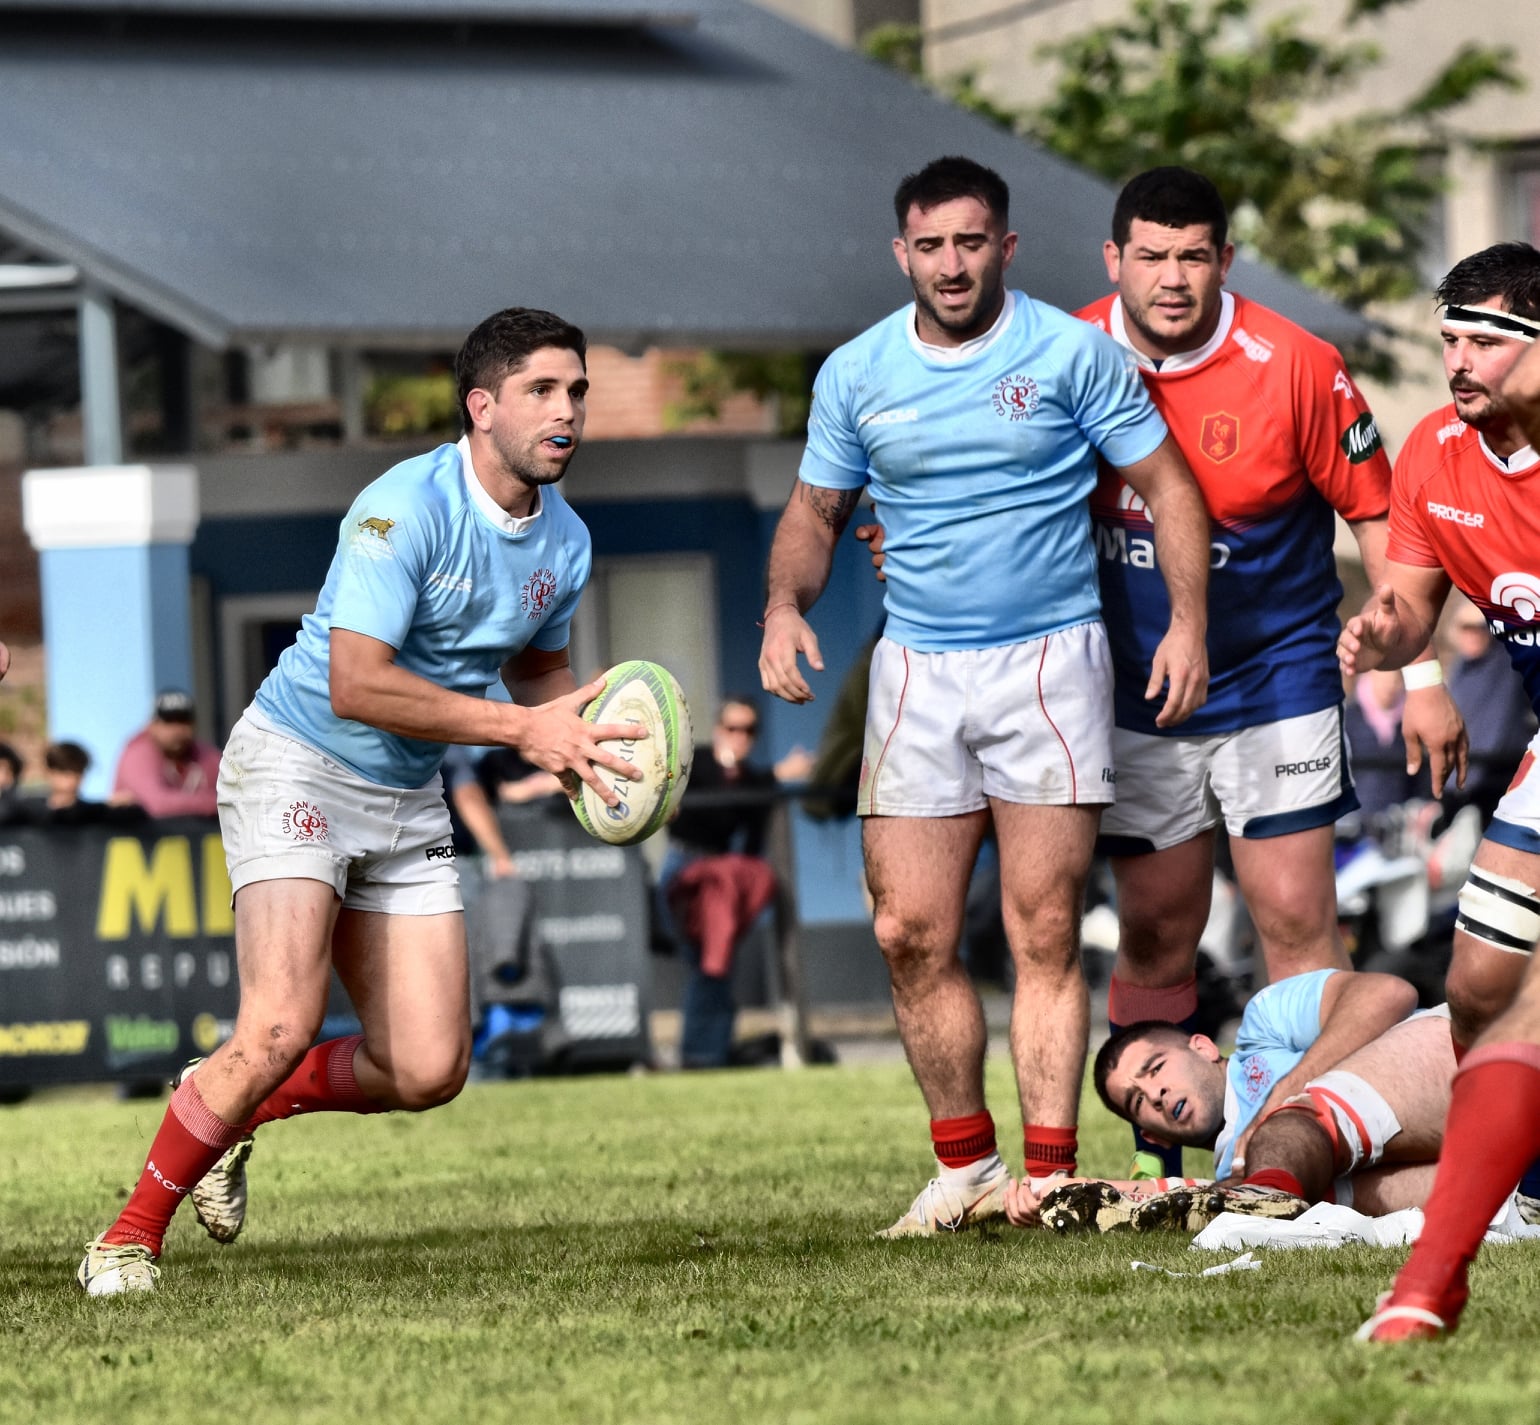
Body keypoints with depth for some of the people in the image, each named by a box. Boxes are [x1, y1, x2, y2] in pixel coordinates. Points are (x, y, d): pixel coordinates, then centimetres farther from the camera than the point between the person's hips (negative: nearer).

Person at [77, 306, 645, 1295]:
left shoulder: (565, 542, 3)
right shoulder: (406, 507, -21)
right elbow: (355, 685, -28)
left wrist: (579, 737, -1)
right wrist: (519, 728, -25)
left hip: (408, 804, 7)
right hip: (298, 763, -7)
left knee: (428, 1072, -3)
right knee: (282, 1027, -23)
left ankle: (230, 1107, 23)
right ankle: (130, 1237, -7)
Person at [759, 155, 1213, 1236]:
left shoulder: (1072, 354, -2)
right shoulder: (857, 374, 7)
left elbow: (1168, 487, 3)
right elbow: (817, 511, 18)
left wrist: (1189, 620, -10)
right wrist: (785, 604, -2)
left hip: (1050, 660, -3)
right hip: (916, 669, 3)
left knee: (1045, 932, -6)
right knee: (910, 933, -2)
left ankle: (1050, 1171, -4)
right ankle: (967, 1166, 12)